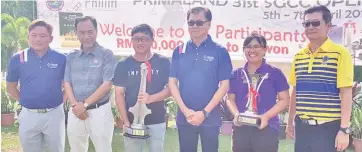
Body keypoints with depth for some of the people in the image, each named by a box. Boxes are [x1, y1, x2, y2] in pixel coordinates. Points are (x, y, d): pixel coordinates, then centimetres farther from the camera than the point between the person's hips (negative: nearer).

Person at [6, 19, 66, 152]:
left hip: (54, 114, -1)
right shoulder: (17, 59, -3)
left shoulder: (61, 59, -5)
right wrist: (24, 101, 1)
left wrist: (61, 100, -2)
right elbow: (11, 86, 8)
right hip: (29, 115, 1)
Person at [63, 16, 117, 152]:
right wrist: (74, 105, -10)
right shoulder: (71, 57, 9)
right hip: (75, 112, 4)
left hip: (99, 110, -4)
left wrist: (85, 104, -14)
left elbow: (107, 84, -12)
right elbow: (67, 83, 6)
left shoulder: (106, 55, -6)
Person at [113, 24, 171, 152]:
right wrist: (126, 122, -6)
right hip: (132, 122, 1)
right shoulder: (123, 65, 2)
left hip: (156, 122, 0)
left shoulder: (163, 62, -1)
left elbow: (170, 88, -3)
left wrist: (151, 98, -21)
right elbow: (119, 94, 2)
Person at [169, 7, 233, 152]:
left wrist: (204, 112, -12)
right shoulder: (179, 50, 4)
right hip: (184, 117, 2)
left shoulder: (220, 51, -4)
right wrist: (185, 110, -8)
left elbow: (224, 85, -5)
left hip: (210, 118, -2)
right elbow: (172, 82, 3)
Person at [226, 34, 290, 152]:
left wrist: (266, 116, -14)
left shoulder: (275, 73, 2)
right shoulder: (236, 74, 10)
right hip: (241, 128, 3)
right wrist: (236, 114, -9)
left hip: (267, 128, -3)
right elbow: (230, 99, 12)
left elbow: (284, 100, 1)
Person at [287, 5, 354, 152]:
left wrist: (344, 129, -12)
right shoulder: (298, 56, 8)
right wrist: (290, 121, 14)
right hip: (302, 126, 5)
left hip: (329, 127, -5)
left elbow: (346, 93, -9)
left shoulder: (340, 53, -6)